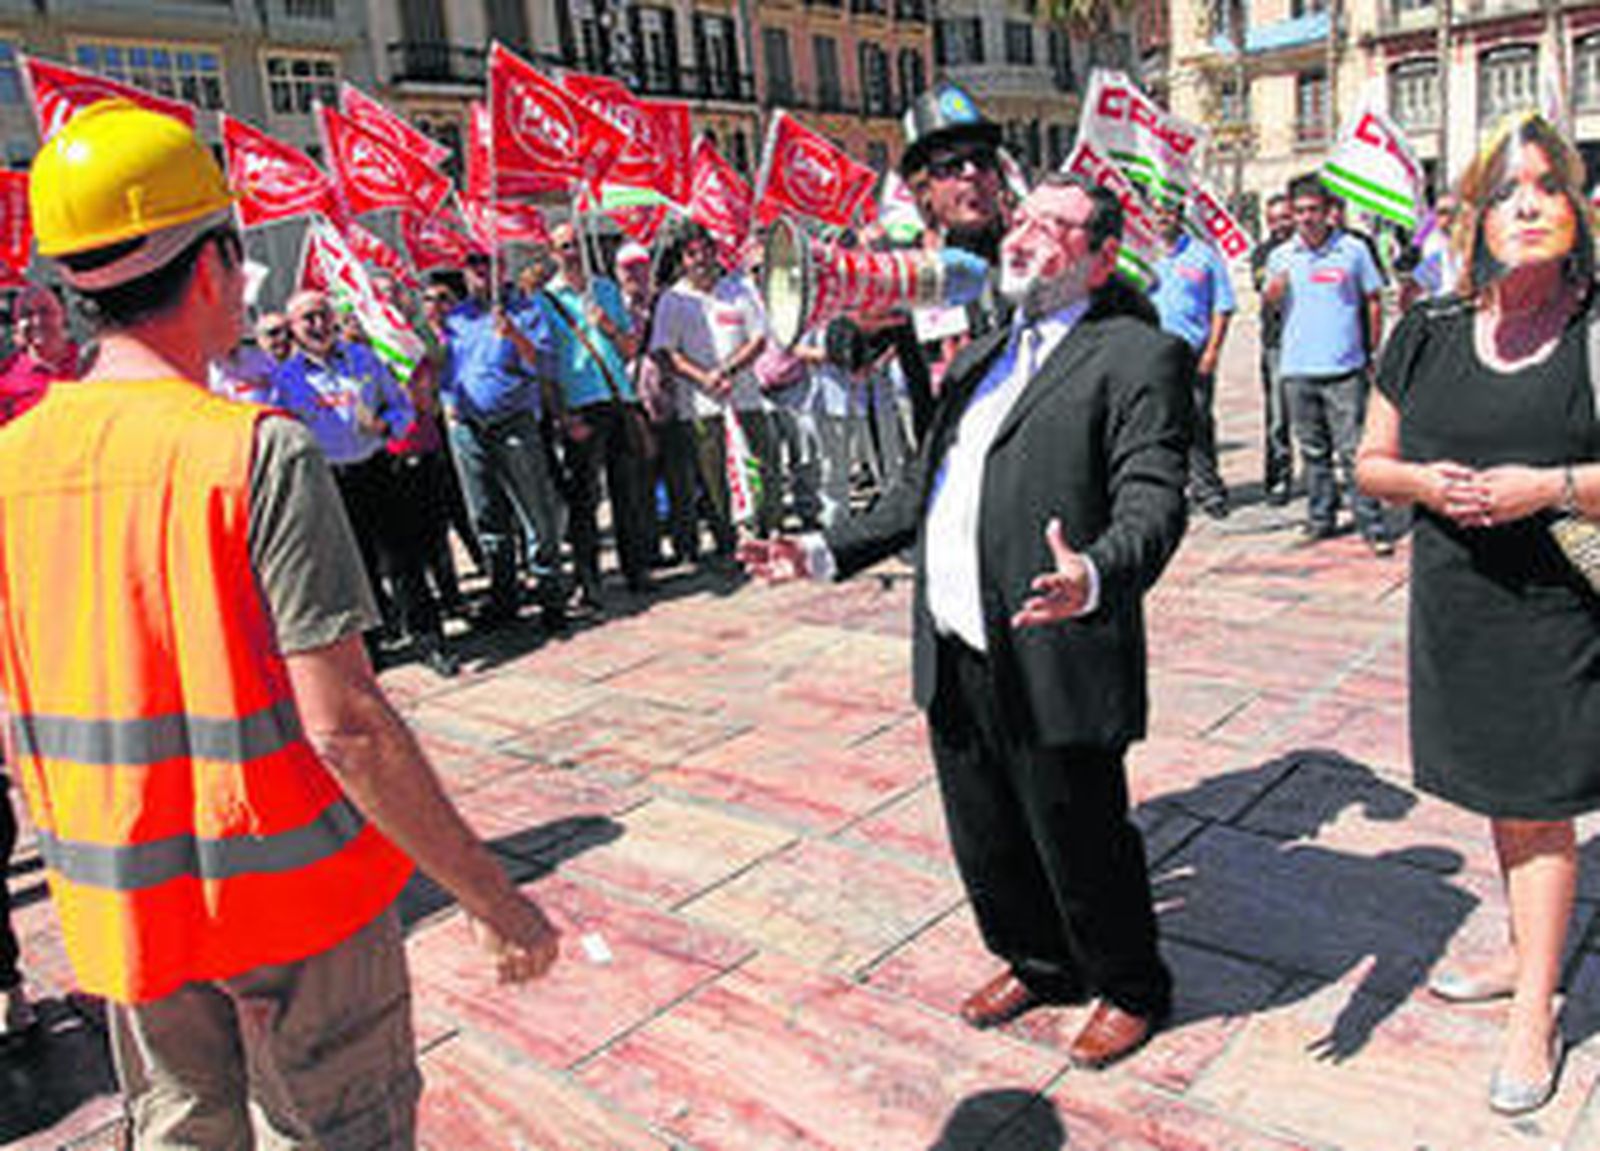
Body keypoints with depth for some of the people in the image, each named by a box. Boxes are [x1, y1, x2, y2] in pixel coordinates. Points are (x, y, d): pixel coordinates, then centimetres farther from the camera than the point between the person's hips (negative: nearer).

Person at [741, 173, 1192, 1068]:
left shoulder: (1138, 357, -7)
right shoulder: (980, 358, 18)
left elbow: (1154, 499, -19)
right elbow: (924, 486, 23)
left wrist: (1095, 577, -39)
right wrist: (827, 552, 17)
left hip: (1053, 665, -7)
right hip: (955, 661, 7)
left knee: (1081, 844, 10)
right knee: (985, 843, 21)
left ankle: (1131, 990, 36)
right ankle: (1036, 962, 46)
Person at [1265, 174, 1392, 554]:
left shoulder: (1353, 250, 2)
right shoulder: (1281, 256, 8)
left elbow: (1374, 302, 7)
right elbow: (1269, 304, 8)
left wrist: (1372, 351, 4)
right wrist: (1273, 292, -15)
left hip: (1344, 369, -3)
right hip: (1297, 369, 3)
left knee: (1353, 451, -6)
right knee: (1312, 451, 11)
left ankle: (1373, 526, -1)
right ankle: (1321, 518, 22)